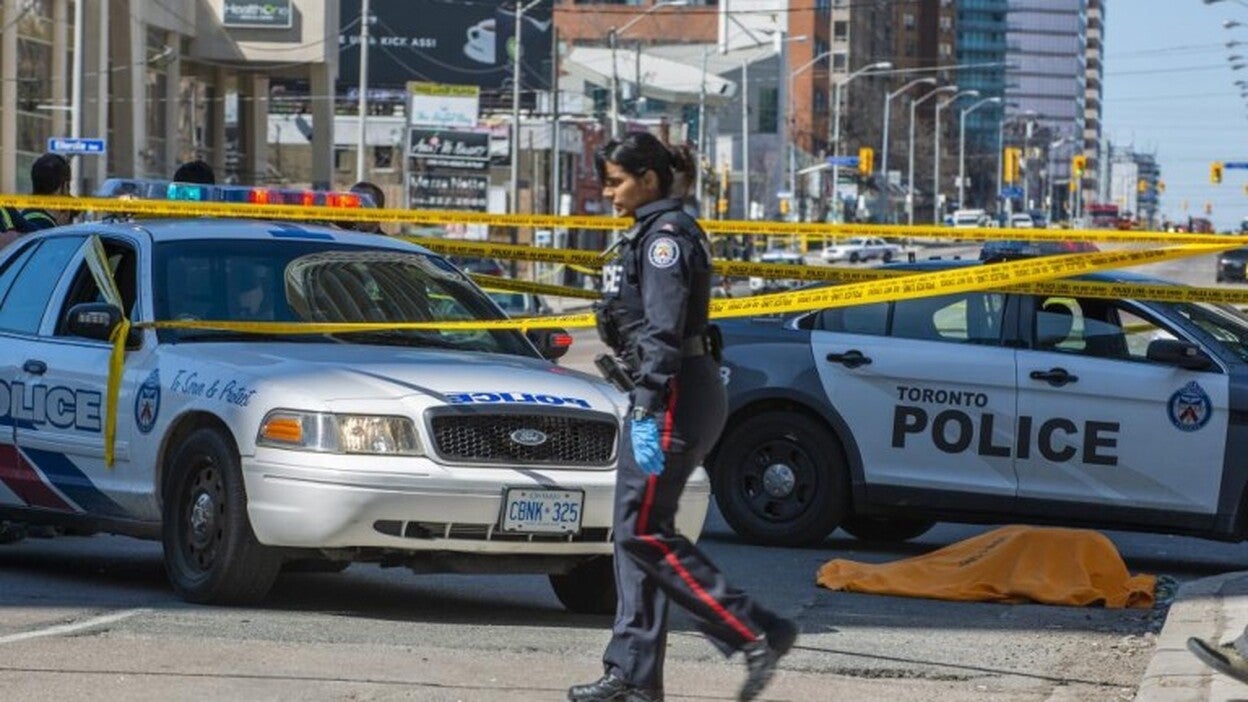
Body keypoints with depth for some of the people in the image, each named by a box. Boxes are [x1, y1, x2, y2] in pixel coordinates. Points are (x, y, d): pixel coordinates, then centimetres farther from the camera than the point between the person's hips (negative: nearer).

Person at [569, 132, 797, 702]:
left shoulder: (665, 237, -14)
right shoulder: (652, 233, 18)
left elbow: (663, 332, -22)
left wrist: (647, 412, -26)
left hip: (675, 397, -10)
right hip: (671, 394, 10)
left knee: (643, 532, -10)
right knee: (634, 533, 8)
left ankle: (759, 634, -10)